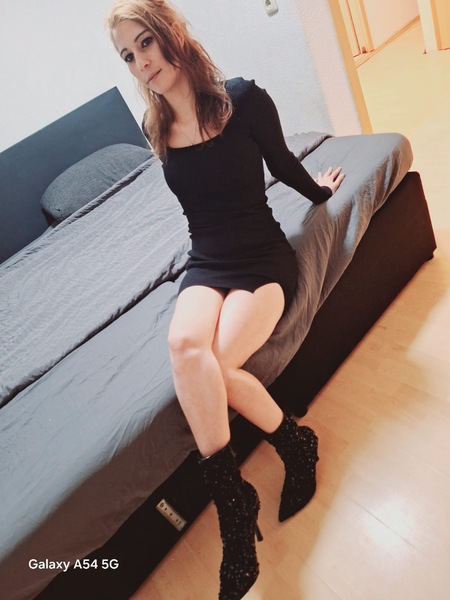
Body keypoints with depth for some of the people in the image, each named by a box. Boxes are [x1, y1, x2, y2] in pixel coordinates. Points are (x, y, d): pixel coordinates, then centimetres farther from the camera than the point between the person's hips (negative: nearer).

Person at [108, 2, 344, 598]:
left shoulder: (243, 98, -7)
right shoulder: (156, 128, 6)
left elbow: (281, 162, 10)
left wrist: (320, 191, 26)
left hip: (262, 257, -3)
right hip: (206, 262, 3)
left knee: (210, 365, -26)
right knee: (186, 345, -31)